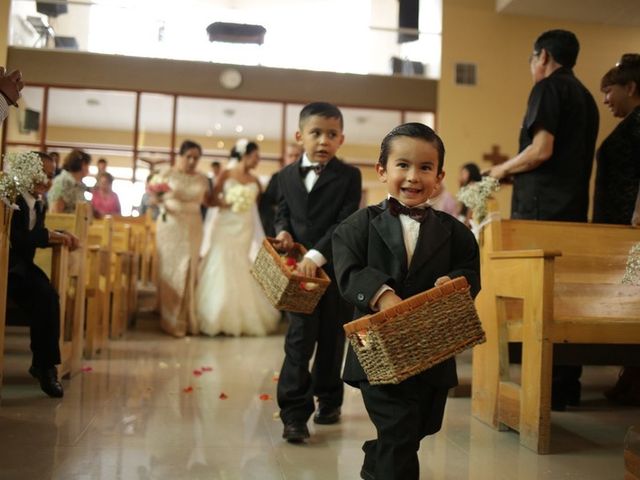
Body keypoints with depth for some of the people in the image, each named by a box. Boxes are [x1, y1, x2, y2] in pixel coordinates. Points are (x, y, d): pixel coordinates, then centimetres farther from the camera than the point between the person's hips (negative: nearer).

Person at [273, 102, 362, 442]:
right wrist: (283, 232, -7)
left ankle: (328, 399, 31)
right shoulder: (287, 176, 5)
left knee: (332, 339, 12)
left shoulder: (349, 176, -6)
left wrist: (316, 255, -25)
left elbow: (345, 224, -14)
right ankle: (295, 413, 1)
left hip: (337, 270, -1)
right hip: (299, 270, 2)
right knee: (299, 339, -2)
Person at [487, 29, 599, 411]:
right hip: (574, 209, 9)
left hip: (541, 210, -8)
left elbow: (541, 150, -16)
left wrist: (504, 169, 1)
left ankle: (546, 389, -3)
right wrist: (516, 171, 21)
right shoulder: (586, 97, 21)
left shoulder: (549, 87, -4)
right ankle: (567, 385, 15)